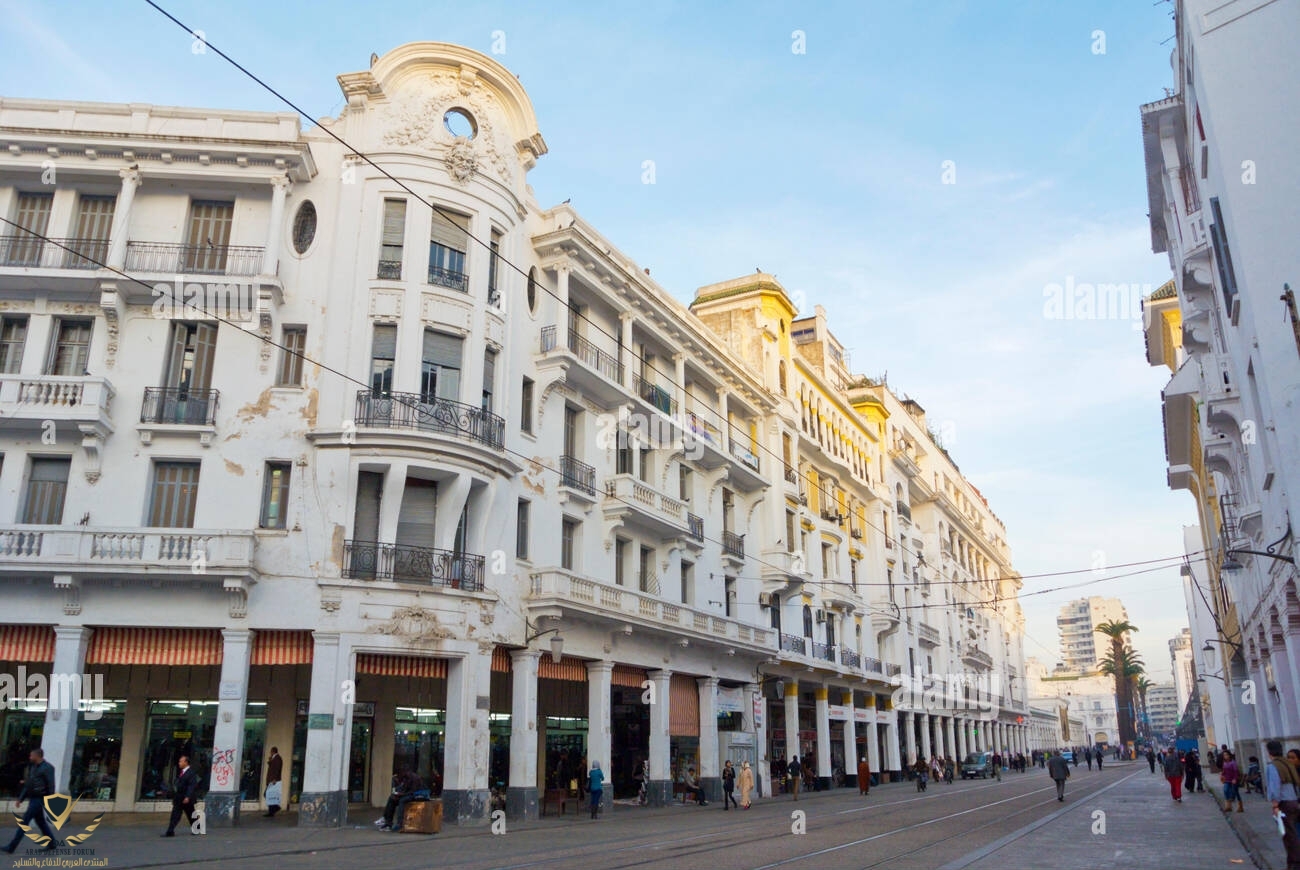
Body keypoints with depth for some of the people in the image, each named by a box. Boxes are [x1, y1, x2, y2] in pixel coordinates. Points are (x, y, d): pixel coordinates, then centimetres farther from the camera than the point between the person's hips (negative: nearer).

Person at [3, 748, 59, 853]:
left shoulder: (47, 768, -13)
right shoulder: (33, 767, 14)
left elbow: (51, 786, -15)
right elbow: (28, 785, 19)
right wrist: (20, 798, 13)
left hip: (39, 799, -9)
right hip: (33, 798, 9)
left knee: (25, 821, -8)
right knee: (40, 821, 13)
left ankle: (12, 847, -5)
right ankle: (53, 843, 21)